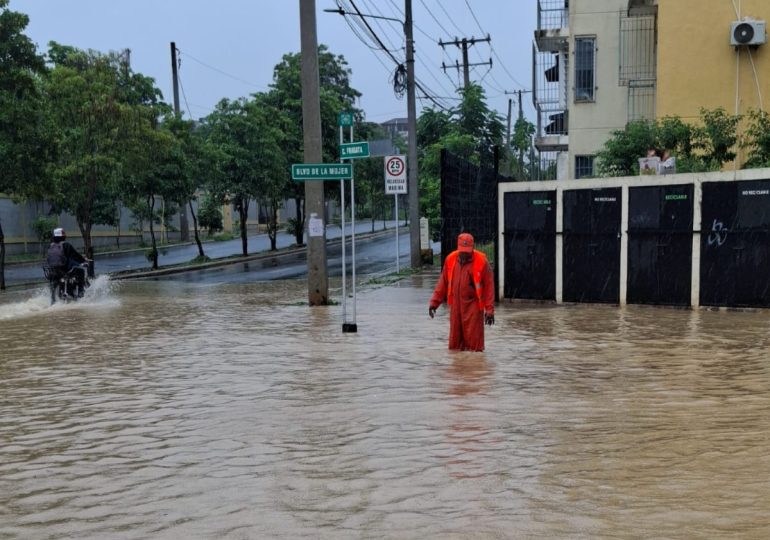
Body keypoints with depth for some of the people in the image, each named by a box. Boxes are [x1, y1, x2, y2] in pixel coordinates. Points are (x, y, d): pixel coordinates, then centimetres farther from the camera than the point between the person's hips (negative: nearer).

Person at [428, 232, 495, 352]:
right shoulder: (450, 259, 4)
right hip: (455, 306, 4)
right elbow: (443, 282, 10)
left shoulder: (482, 261, -8)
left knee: (473, 341, -2)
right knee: (455, 340, 9)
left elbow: (489, 286, -6)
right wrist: (434, 302, 6)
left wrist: (489, 310, -9)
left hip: (473, 306, -4)